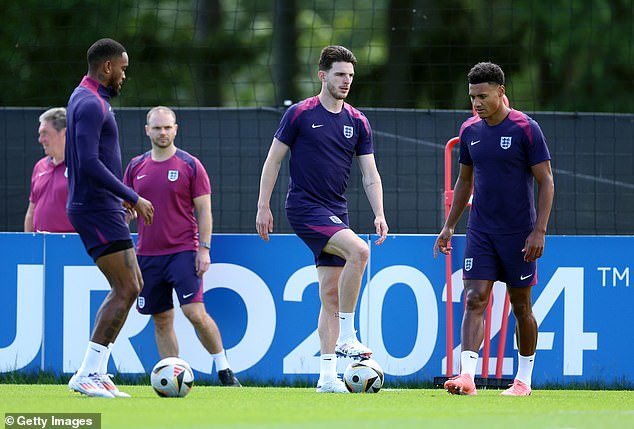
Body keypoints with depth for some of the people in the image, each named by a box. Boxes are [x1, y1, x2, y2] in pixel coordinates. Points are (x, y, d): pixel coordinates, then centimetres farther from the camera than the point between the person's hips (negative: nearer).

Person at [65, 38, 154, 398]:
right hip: (97, 210, -11)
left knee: (131, 286, 10)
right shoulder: (91, 104, -16)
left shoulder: (87, 99, 18)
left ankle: (96, 373, 8)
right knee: (126, 290, -13)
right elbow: (90, 164, -24)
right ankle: (88, 375, -13)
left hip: (103, 208, 11)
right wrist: (132, 197, -20)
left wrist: (121, 195, 25)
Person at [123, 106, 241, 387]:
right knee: (162, 321, 6)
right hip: (148, 255, 4)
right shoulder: (136, 167, 9)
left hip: (183, 251, -4)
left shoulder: (190, 165, -1)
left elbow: (204, 211, -1)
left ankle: (223, 369, -1)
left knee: (195, 313, -15)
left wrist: (204, 248, -8)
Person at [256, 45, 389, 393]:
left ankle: (327, 375, 5)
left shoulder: (357, 122, 9)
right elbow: (273, 159, 0)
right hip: (304, 206, -6)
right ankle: (346, 337, -20)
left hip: (335, 212, 6)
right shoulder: (300, 114, -4)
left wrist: (379, 214, -5)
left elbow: (370, 174, 8)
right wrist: (263, 206, -4)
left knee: (331, 294, 3)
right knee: (358, 249, -27)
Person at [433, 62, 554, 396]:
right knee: (475, 300, -10)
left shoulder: (525, 128, -9)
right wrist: (448, 226, 14)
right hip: (480, 231, 4)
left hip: (519, 233, -3)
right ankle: (466, 376, -21)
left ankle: (524, 379, 20)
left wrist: (539, 231, -15)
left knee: (520, 306, 6)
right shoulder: (469, 131, 6)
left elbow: (546, 181, -8)